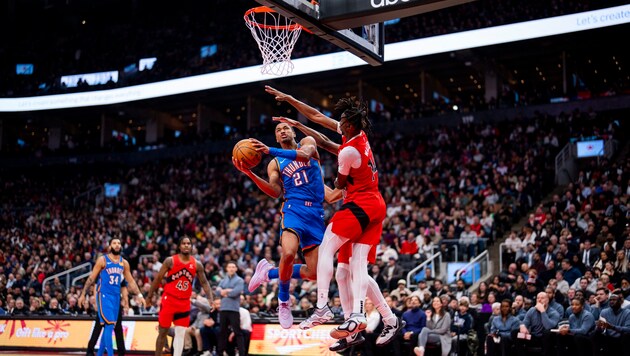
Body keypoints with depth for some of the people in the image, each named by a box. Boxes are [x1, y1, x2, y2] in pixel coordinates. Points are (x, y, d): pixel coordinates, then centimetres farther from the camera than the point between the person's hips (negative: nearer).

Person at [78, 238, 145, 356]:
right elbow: (91, 278, -1)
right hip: (104, 295, -5)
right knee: (109, 325, -15)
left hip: (116, 296, 6)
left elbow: (131, 281, 14)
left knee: (108, 327, 9)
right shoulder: (102, 260, -3)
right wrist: (83, 294, -3)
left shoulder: (124, 263, 10)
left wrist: (139, 295, 6)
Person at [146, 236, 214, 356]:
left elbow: (204, 283, 5)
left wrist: (210, 299, -8)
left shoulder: (197, 264, 0)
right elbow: (158, 278, -3)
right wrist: (149, 296, -2)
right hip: (169, 300, -3)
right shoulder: (170, 261, -8)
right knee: (163, 332, 3)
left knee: (181, 333, 1)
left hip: (184, 303, 3)